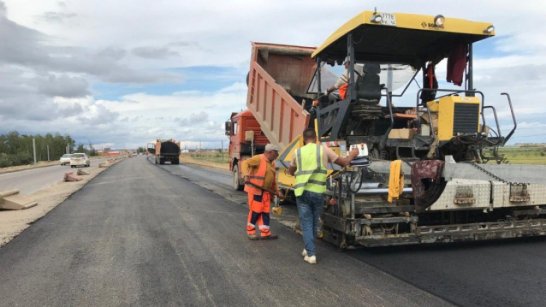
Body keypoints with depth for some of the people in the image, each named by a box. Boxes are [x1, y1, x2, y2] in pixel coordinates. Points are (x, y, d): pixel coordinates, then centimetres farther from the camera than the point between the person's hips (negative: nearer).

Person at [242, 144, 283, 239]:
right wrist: (246, 175, -36)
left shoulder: (272, 164, 15)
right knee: (255, 211, -2)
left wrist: (277, 191, 15)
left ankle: (265, 233, 17)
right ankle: (250, 232, 12)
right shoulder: (259, 159, -12)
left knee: (265, 212, 10)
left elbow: (273, 179, 20)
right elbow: (245, 163, -22)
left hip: (266, 191, 8)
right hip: (255, 190, -8)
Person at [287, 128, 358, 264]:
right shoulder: (323, 149, 5)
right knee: (314, 223, 18)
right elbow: (344, 162, 11)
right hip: (318, 192, 0)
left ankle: (311, 254, 2)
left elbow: (290, 172, 26)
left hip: (302, 192, 0)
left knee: (306, 224, 7)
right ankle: (308, 249, 31)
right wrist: (352, 155, 30)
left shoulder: (298, 152, 10)